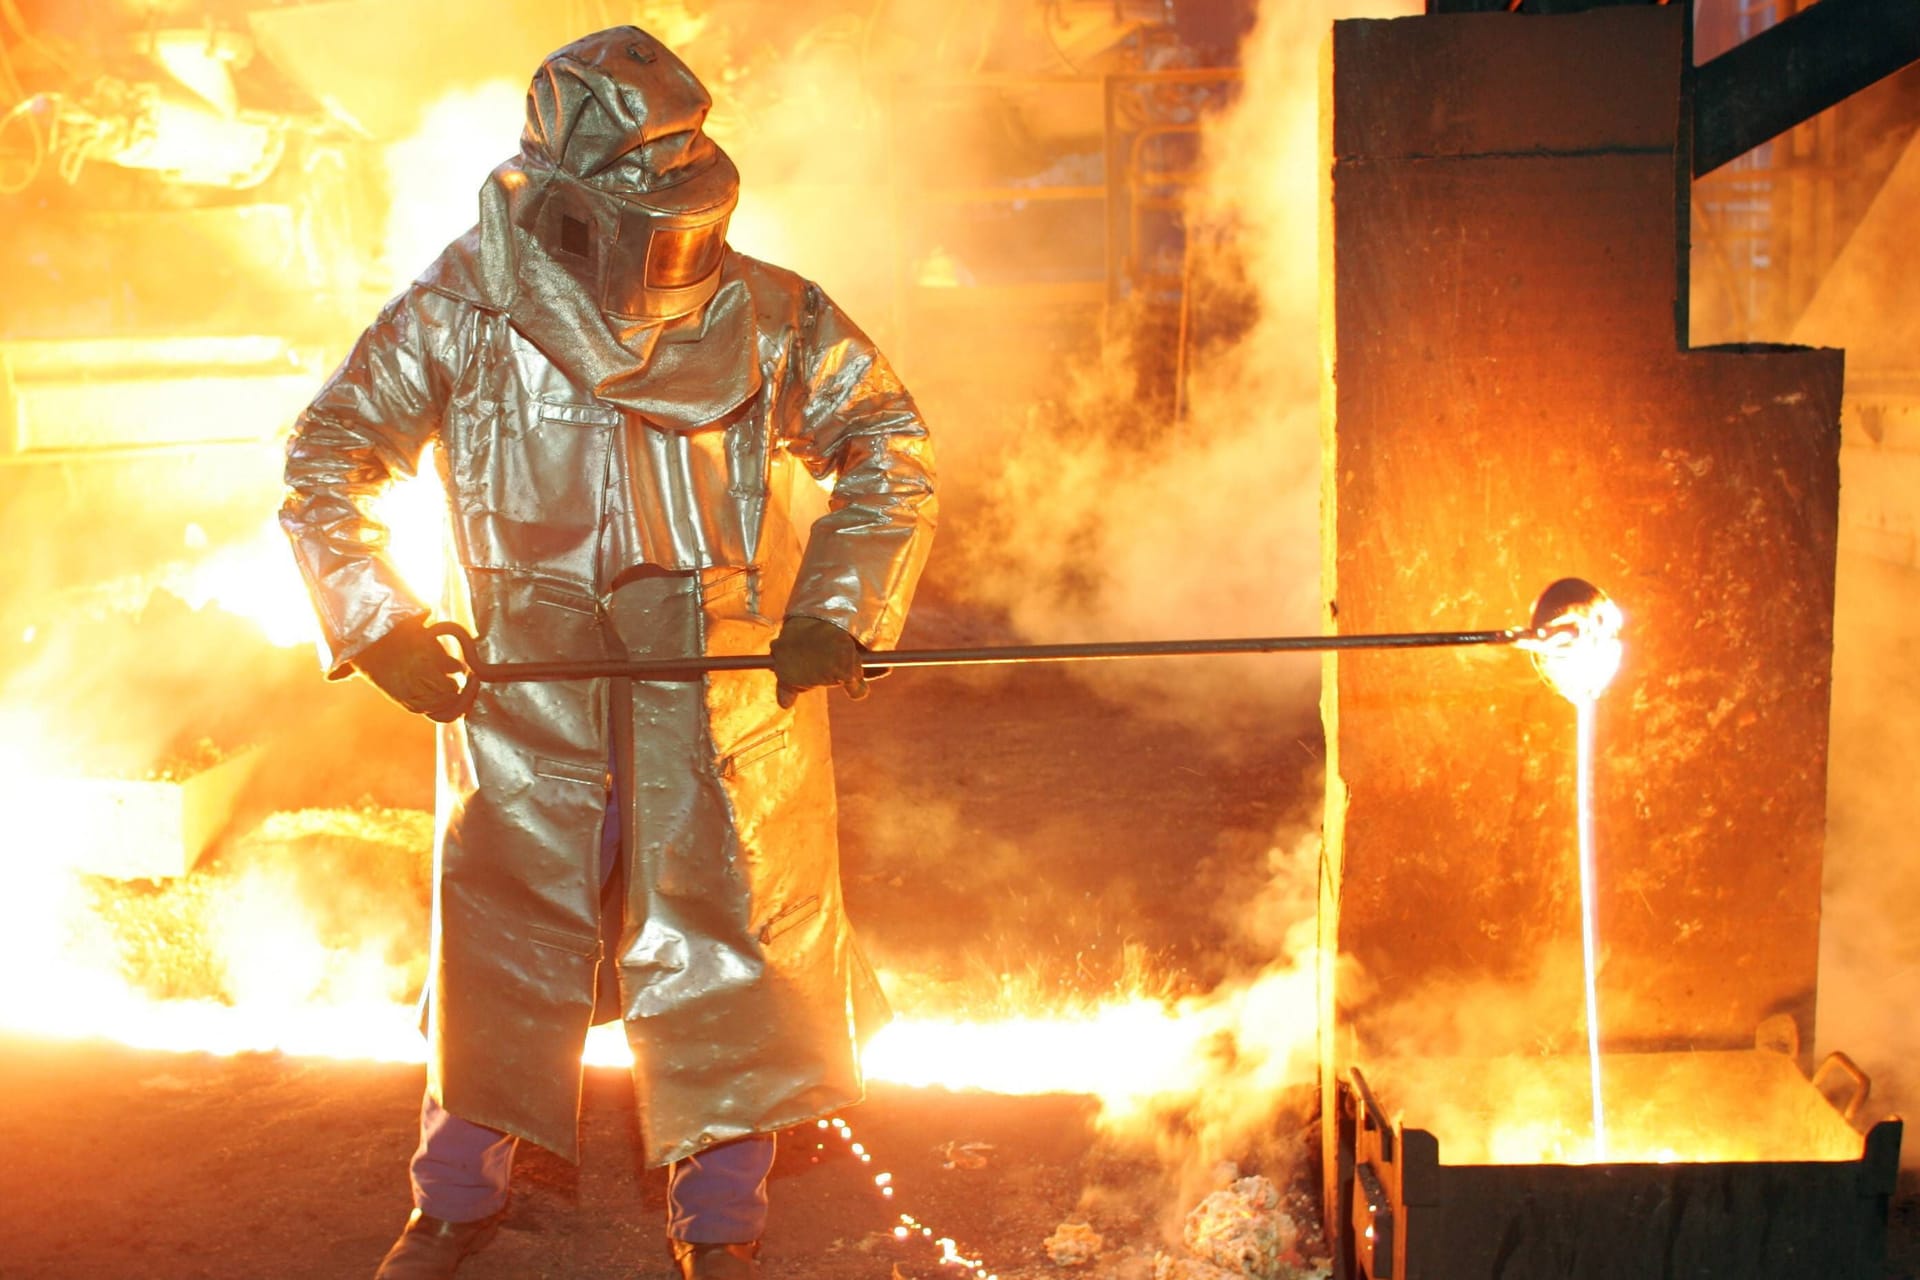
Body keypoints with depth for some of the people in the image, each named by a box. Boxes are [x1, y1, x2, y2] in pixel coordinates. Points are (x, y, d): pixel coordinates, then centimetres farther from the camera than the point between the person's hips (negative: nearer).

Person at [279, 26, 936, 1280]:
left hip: (726, 698, 0)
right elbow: (323, 464, 2)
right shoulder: (463, 314, -6)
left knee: (724, 951, 5)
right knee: (500, 942, 9)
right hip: (526, 693, 0)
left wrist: (835, 611, -8)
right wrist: (379, 624, -8)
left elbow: (893, 450, 2)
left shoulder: (768, 316, -5)